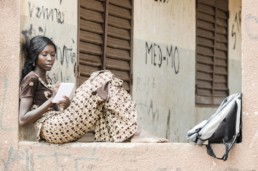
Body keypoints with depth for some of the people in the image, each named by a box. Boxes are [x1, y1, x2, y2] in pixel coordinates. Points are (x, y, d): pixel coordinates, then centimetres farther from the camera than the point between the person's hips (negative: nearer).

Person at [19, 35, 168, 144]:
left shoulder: (47, 79, 27)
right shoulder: (31, 79, 1)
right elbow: (22, 119, -8)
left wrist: (66, 105, 3)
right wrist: (51, 101, -11)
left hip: (60, 127, 9)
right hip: (51, 128, -9)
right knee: (103, 80, -14)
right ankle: (135, 133, -23)